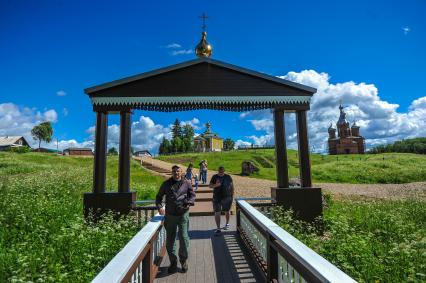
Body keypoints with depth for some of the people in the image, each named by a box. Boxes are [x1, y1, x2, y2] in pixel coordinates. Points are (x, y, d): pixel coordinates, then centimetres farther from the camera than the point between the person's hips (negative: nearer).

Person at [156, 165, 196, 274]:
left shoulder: (187, 183, 4)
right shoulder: (166, 184, 7)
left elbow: (192, 195, 6)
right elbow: (159, 196, 12)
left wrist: (189, 203, -14)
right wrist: (159, 206, -6)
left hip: (183, 214, -2)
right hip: (170, 215, 2)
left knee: (184, 238, -2)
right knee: (170, 240, 9)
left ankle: (183, 260, 22)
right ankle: (173, 262, 26)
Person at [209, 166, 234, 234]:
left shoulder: (228, 177, -2)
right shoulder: (214, 177, -1)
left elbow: (232, 186, 5)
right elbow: (210, 185, 2)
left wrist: (232, 196, 2)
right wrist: (215, 185, -19)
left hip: (227, 197, 0)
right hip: (217, 198, 0)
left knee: (227, 211, 15)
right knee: (217, 213, -1)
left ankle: (227, 224, 39)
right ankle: (218, 228, 7)